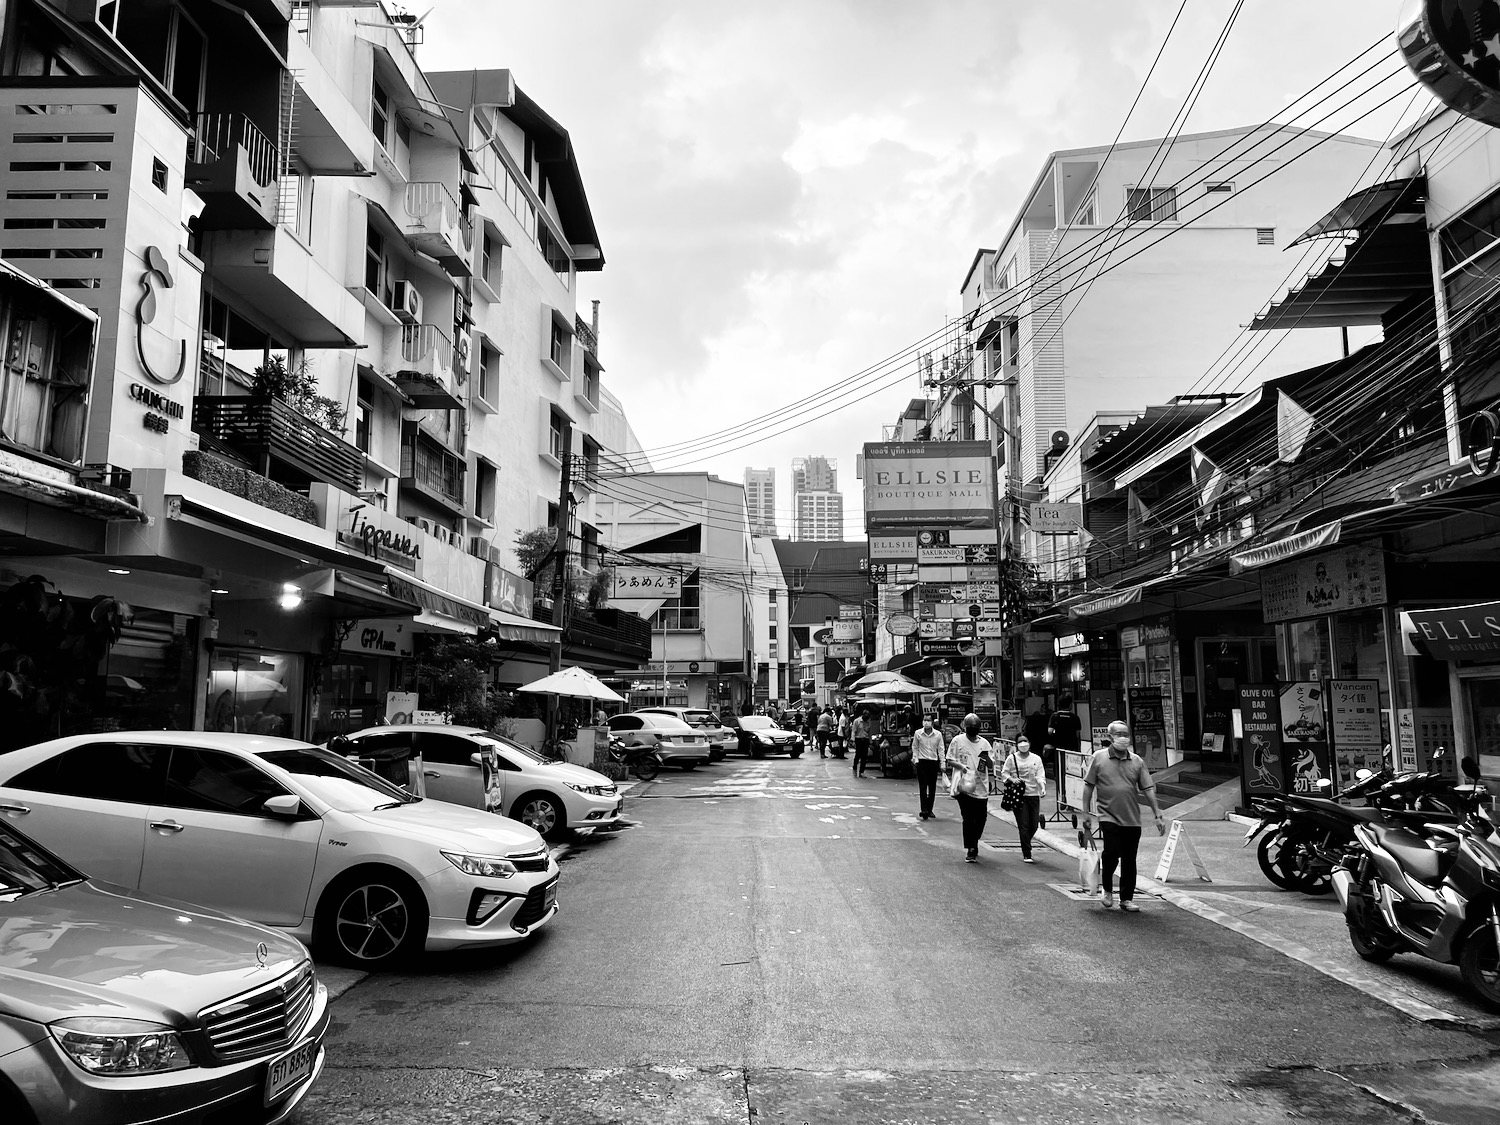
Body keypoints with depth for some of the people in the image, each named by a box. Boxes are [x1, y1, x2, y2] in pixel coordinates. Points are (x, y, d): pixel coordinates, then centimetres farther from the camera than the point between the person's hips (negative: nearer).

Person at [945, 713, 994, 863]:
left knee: (981, 818, 5)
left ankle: (973, 846, 28)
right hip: (964, 786, -3)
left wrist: (987, 758, -12)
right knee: (968, 818, -9)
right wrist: (960, 765, -15)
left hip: (981, 787, 3)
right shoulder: (957, 740, 2)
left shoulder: (984, 743, 11)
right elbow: (950, 761, 3)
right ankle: (970, 850, -2)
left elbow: (991, 766, 10)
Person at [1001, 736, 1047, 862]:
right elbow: (1004, 772, 6)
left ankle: (1025, 846, 34)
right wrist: (1012, 779, -13)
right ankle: (1026, 855, 1)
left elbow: (1040, 775, 2)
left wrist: (1043, 786, -17)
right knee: (1024, 826, -6)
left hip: (1033, 794, 3)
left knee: (1034, 825, 6)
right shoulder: (1012, 758, 1)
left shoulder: (1036, 758, 7)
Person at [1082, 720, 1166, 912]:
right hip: (1108, 816, -3)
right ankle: (1108, 890, 11)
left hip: (1132, 819, 3)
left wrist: (1158, 815, 2)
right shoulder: (1098, 757, 0)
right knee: (1112, 853, -15)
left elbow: (1148, 789, 7)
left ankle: (1127, 899, 19)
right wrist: (1086, 812, -2)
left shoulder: (1136, 761, 7)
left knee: (1129, 860, 7)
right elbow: (1089, 786, 2)